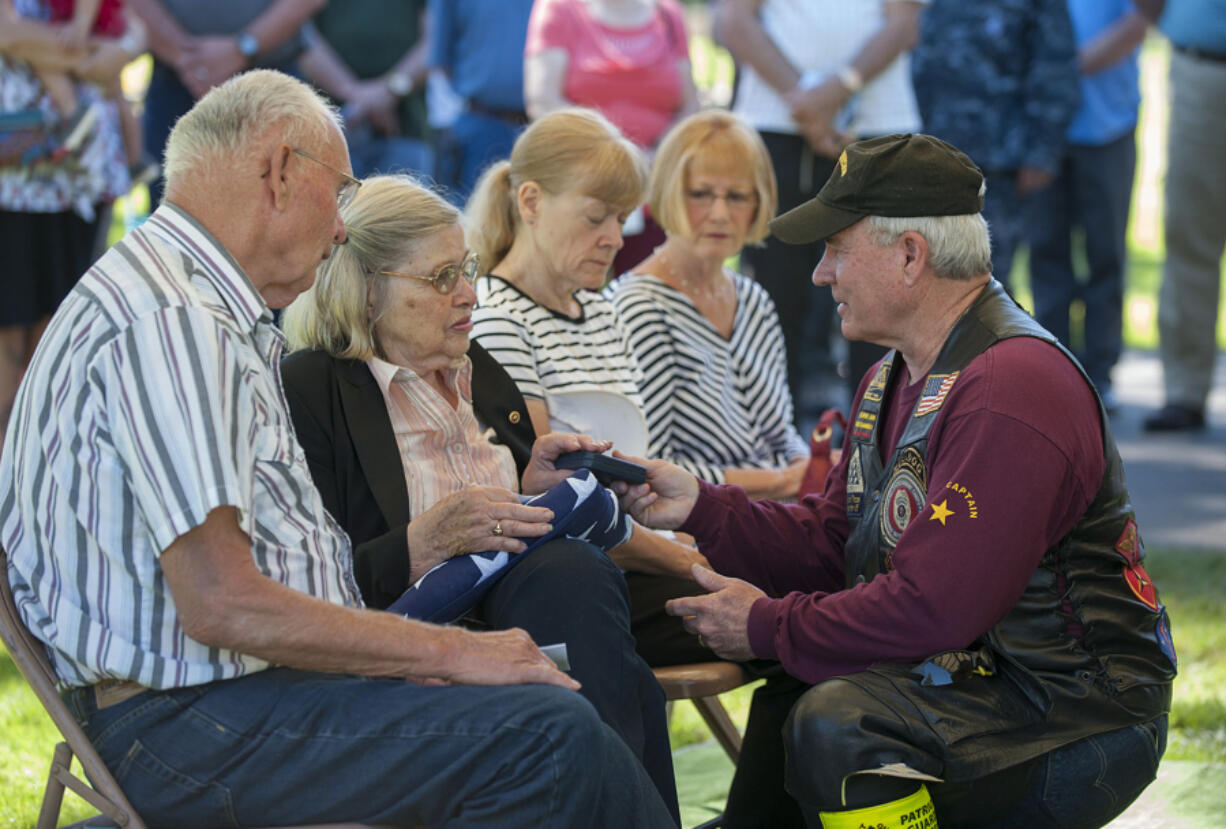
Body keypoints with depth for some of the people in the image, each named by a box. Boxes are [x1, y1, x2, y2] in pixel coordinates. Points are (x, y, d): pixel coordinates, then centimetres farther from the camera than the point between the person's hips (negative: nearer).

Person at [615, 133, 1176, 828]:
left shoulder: (1011, 391, -22)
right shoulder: (902, 378, 14)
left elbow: (932, 607, -26)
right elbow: (829, 544, 14)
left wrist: (769, 627, -15)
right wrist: (701, 507, 1)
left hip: (1080, 717, -10)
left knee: (840, 722, -27)